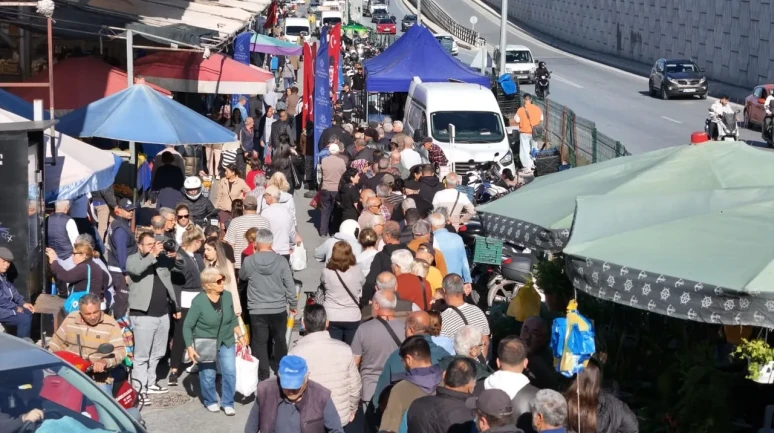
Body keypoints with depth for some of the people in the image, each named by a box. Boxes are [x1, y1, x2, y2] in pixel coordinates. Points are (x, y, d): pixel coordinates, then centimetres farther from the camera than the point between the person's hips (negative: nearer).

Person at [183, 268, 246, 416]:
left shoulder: (227, 296, -7)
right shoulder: (198, 301, -20)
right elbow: (187, 326, -14)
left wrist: (240, 335, 9)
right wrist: (190, 347, -20)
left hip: (226, 341, 3)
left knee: (230, 372, -3)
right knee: (208, 375, 5)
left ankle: (228, 403, 12)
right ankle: (210, 402, 27)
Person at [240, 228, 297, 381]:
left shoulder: (249, 261, -9)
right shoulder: (281, 261, -9)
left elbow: (242, 277, 13)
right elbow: (290, 285, -4)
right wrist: (293, 305, 10)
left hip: (257, 311, -1)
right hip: (279, 309, 1)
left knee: (260, 343, 7)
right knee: (280, 341, 19)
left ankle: (263, 377, 7)